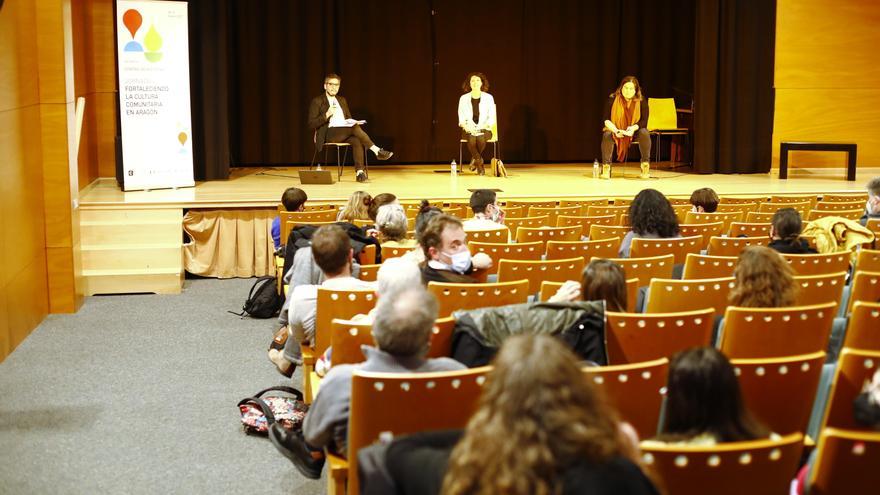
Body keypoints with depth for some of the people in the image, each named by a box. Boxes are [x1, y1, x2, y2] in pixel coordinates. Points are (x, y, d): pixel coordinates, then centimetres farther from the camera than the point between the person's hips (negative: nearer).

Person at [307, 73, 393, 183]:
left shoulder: (342, 101, 22)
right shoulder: (317, 102, 4)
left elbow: (349, 119, 27)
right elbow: (311, 124, -4)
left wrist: (352, 122, 1)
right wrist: (327, 115, -17)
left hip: (345, 133, 5)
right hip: (328, 135, -5)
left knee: (357, 140, -31)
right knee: (354, 127, -31)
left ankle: (360, 172, -40)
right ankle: (377, 151, -32)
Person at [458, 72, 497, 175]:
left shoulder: (488, 97, 5)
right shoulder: (463, 98, 8)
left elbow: (492, 118, 3)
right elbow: (461, 118, 5)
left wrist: (484, 126, -14)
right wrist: (466, 126, -15)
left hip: (484, 129, 0)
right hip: (469, 129, 0)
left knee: (481, 139, -36)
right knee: (472, 139, -36)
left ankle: (475, 159, -10)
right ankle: (479, 163, -20)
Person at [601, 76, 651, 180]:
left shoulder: (641, 101, -11)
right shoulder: (612, 99, -12)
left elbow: (644, 121, -13)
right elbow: (606, 119, -12)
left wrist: (633, 128, -33)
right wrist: (615, 130, -31)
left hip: (634, 131, 0)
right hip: (616, 130, 0)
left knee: (644, 133, -32)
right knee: (607, 135, -34)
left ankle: (645, 166, -21)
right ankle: (606, 167, -23)